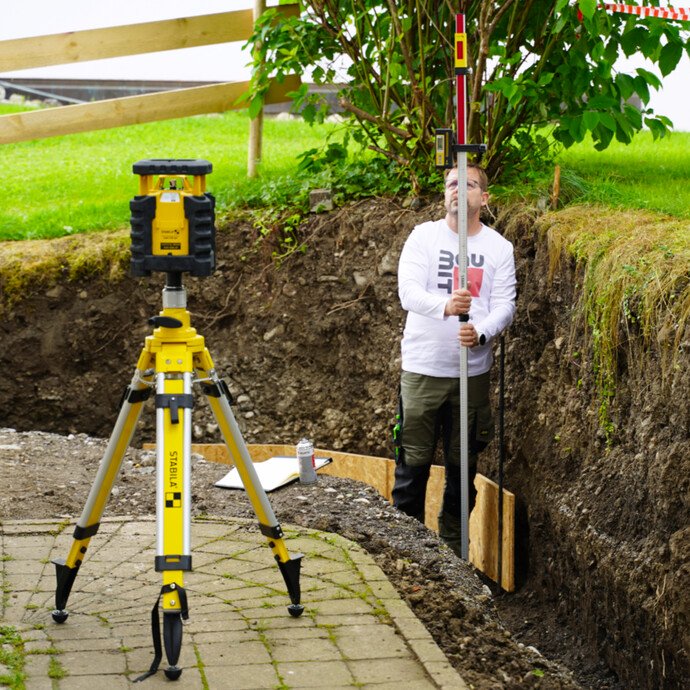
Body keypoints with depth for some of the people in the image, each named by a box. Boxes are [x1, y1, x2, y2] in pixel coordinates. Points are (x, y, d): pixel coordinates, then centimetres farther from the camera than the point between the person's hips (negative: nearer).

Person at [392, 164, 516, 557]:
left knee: (463, 466, 11)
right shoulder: (424, 236, 0)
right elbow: (408, 291, -13)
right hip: (423, 368, -2)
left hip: (473, 372, 2)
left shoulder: (500, 248, 5)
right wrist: (445, 306, -34)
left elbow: (505, 305, -2)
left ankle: (453, 548, 24)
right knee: (413, 463, 1)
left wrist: (481, 333, -24)